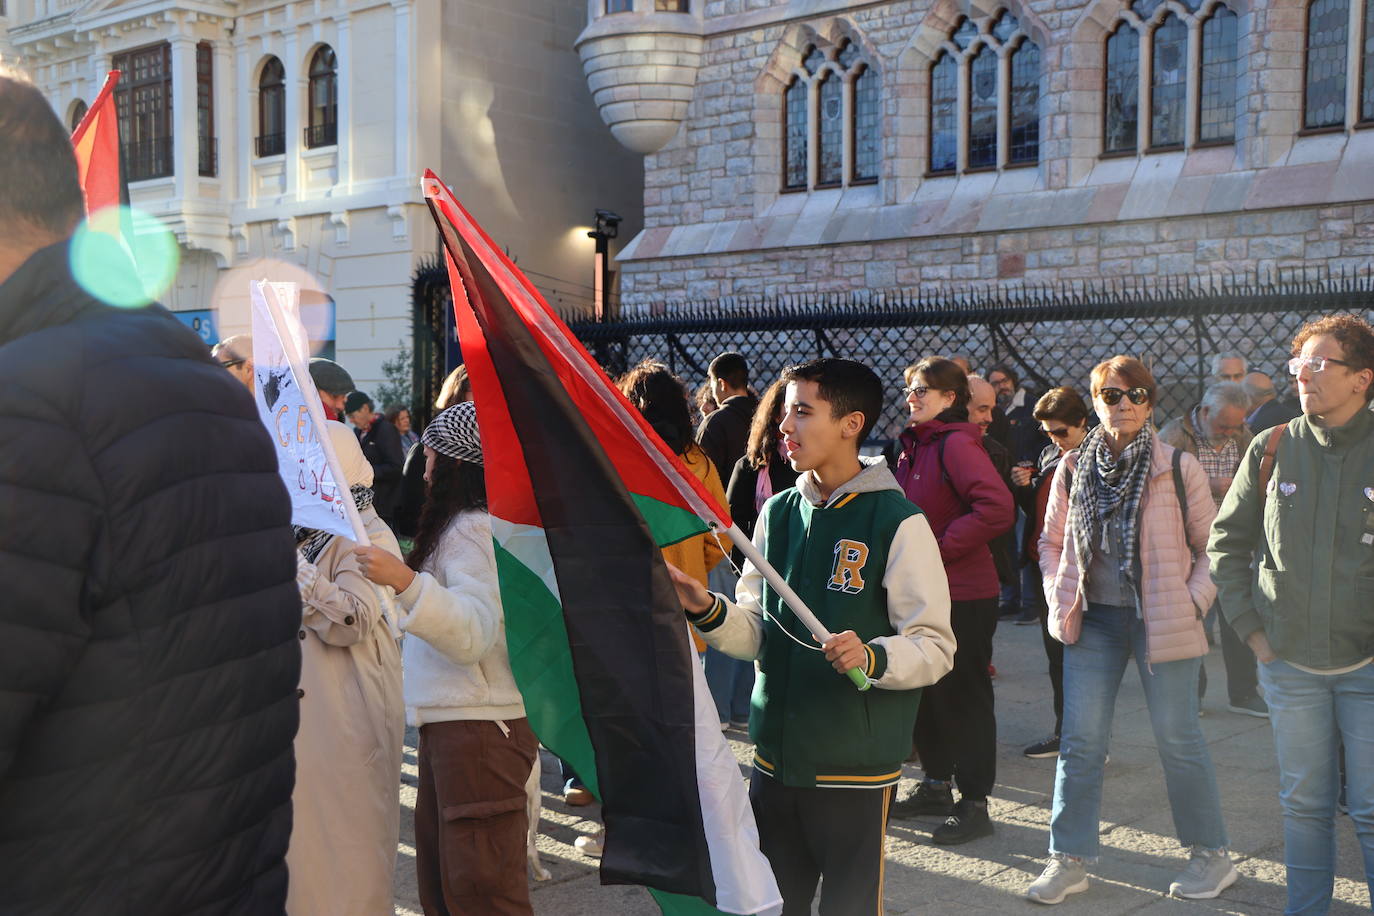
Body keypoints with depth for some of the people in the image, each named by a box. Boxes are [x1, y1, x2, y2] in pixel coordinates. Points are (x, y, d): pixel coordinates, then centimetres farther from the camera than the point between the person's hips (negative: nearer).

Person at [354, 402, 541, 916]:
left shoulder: (476, 530, -15)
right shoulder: (467, 526, 17)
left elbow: (473, 634, -27)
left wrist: (406, 582, -36)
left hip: (480, 726, -11)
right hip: (450, 721, 11)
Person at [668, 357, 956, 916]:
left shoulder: (898, 523, -12)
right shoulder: (778, 512, 6)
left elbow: (935, 647, -11)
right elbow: (757, 631, 8)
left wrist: (872, 657, -30)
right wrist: (708, 612, -11)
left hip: (856, 768, -5)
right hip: (775, 759, 5)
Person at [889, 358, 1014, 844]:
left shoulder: (957, 444, -17)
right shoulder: (915, 444, 11)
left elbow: (997, 508, -28)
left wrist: (940, 547, -22)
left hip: (963, 594, -9)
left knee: (963, 697, 0)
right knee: (926, 693, 17)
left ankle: (974, 804, 11)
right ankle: (936, 785, 32)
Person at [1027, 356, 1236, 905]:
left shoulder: (1179, 469, -5)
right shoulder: (1073, 469, 4)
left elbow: (1212, 545, 2)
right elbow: (1051, 541, 15)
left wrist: (1193, 601, -7)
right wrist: (1059, 598, 4)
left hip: (1163, 624, -3)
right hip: (1093, 621, 3)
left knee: (1178, 739, 6)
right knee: (1080, 741, 4)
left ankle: (1211, 855, 24)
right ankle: (1068, 860, 14)